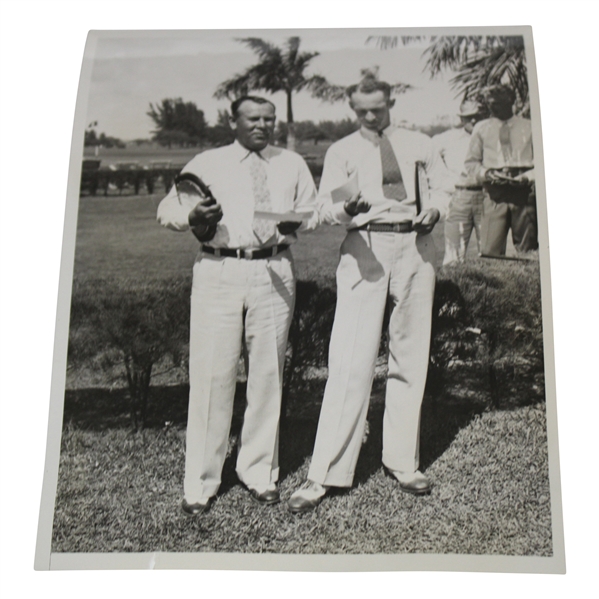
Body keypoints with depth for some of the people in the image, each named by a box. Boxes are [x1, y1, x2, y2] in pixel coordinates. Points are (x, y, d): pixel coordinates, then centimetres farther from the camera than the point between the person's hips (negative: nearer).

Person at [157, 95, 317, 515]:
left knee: (267, 374, 7)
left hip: (274, 272, 2)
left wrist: (295, 221, -6)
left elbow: (312, 210, 17)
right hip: (219, 272, -2)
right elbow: (167, 210, 9)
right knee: (212, 374, -4)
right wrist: (194, 217, -14)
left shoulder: (292, 164, 17)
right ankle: (200, 481, 9)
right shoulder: (207, 163, 11)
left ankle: (260, 473, 22)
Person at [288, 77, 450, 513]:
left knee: (410, 358, 8)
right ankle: (326, 473, -3)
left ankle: (404, 461, 21)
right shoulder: (342, 151, 6)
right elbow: (325, 207, -4)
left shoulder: (418, 145, 12)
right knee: (350, 361, -9)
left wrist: (435, 209, 3)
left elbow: (442, 184, 25)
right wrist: (346, 209, -27)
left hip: (415, 248, 3)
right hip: (365, 248, -3)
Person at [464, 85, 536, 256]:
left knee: (527, 251, 0)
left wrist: (527, 177, -6)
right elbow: (471, 163, 16)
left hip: (523, 192, 1)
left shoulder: (528, 127, 14)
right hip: (494, 193, 0)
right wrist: (486, 174, -5)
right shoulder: (481, 128, 16)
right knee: (490, 250, -12)